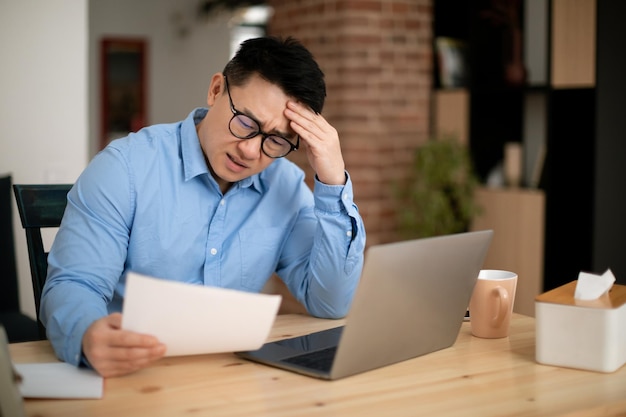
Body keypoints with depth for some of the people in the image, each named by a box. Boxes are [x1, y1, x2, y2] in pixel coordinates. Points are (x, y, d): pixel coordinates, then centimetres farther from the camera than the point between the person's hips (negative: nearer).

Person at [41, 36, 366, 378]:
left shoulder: (287, 186, 3)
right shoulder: (127, 166, -10)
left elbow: (330, 305, -3)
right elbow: (72, 286, -15)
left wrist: (333, 184, -11)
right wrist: (88, 338, -39)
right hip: (128, 374, -2)